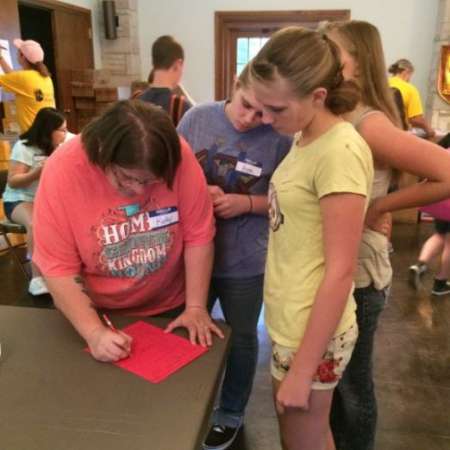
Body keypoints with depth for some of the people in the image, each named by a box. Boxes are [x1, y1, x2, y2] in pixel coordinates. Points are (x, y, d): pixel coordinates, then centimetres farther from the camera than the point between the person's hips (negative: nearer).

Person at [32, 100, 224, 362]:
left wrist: (196, 306, -14)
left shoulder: (178, 158, -23)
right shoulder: (63, 171, -24)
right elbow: (58, 266, -19)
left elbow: (198, 235, -15)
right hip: (97, 314, 0)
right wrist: (94, 332, -26)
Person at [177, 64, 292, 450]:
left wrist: (248, 203, -22)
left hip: (244, 262, -2)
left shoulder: (280, 139, -14)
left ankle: (231, 414, 45)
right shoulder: (197, 118, -7)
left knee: (241, 339, 18)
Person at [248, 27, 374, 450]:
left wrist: (302, 369, -19)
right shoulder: (305, 139, 3)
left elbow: (340, 272, -23)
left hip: (312, 332, -8)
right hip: (292, 321, 8)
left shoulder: (340, 151, -23)